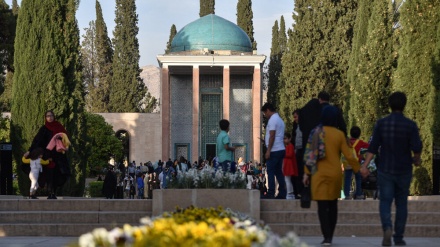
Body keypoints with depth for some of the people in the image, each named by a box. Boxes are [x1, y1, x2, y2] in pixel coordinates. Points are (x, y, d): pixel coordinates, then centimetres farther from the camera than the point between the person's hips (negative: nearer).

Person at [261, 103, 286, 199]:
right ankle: (282, 194, 6)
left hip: (274, 150, -9)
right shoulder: (279, 119, 19)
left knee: (270, 172, -7)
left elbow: (272, 136, -16)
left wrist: (268, 151, -16)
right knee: (279, 172, 9)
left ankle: (271, 193, -10)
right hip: (281, 149, 9)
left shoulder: (272, 120, -10)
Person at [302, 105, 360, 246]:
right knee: (333, 205, 16)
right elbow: (349, 155, -3)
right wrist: (359, 170, 7)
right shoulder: (339, 134, -3)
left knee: (322, 206, -2)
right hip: (335, 174, 2)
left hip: (320, 174, -2)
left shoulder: (316, 132, -5)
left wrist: (306, 172, 2)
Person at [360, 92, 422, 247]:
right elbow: (417, 148, -14)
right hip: (404, 170, 0)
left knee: (385, 202, 2)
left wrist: (364, 165, -3)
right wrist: (416, 160, 6)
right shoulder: (410, 125, -8)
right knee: (401, 203, 12)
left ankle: (387, 228, -25)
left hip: (385, 170, 0)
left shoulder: (381, 123, -4)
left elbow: (373, 147, -7)